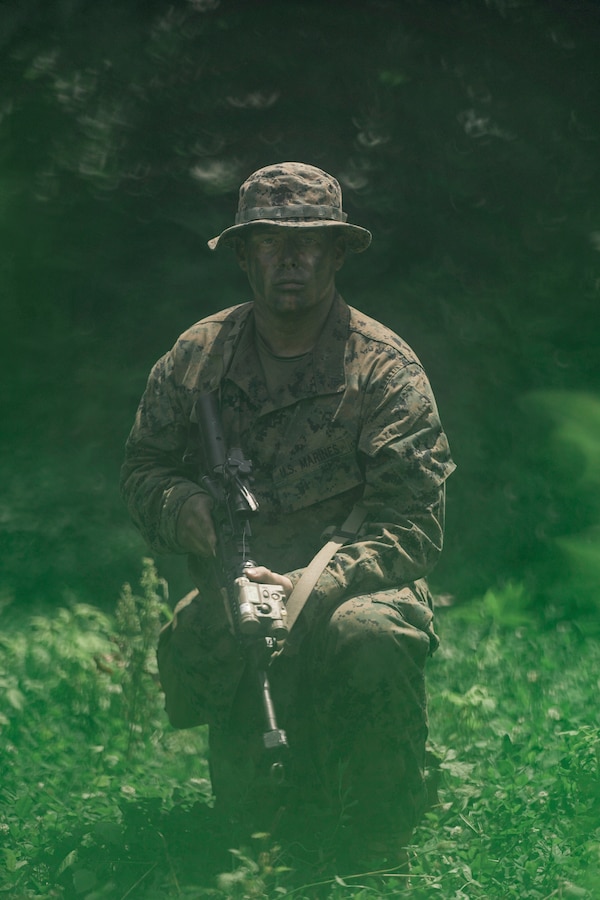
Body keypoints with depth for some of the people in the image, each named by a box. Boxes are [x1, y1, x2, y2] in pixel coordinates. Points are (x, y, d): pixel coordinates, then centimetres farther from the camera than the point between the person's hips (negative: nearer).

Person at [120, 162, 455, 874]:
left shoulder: (384, 369, -6)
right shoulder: (198, 356, 5)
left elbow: (414, 528, -12)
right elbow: (142, 468, 15)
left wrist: (314, 587, -29)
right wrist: (183, 508, -11)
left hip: (355, 583, -2)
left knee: (369, 636, -39)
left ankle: (377, 859, -20)